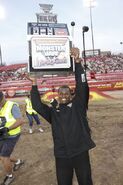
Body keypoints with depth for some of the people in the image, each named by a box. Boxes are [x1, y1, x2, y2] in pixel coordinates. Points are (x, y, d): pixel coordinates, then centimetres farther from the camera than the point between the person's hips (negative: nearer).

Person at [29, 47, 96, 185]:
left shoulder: (77, 105, -3)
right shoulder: (53, 110, 3)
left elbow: (82, 87, -13)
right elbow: (37, 105, -6)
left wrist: (77, 62, -21)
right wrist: (34, 84, -11)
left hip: (81, 152, -1)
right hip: (62, 155, 2)